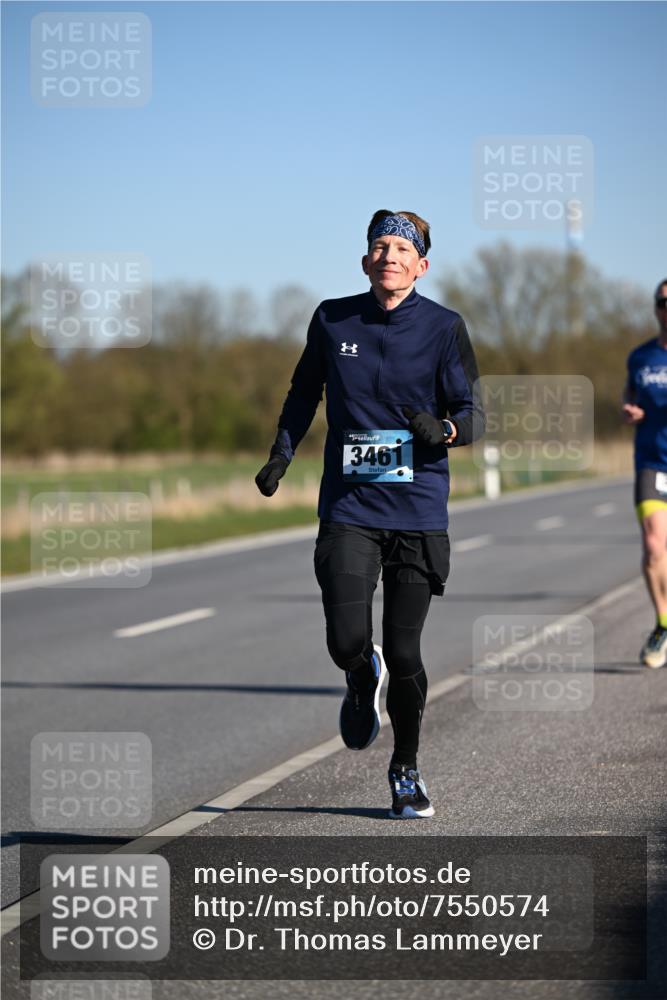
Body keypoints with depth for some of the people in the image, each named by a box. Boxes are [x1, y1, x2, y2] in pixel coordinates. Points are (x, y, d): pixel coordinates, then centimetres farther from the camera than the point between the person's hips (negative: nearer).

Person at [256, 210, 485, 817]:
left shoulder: (443, 328, -2)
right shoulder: (332, 320, 4)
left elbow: (473, 414, -1)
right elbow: (304, 391, 21)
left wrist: (446, 429, -23)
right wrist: (282, 454, 10)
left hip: (418, 512, -1)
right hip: (348, 509, 1)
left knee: (403, 654, 1)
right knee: (347, 643, -13)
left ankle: (406, 771, 25)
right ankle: (364, 682, 26)